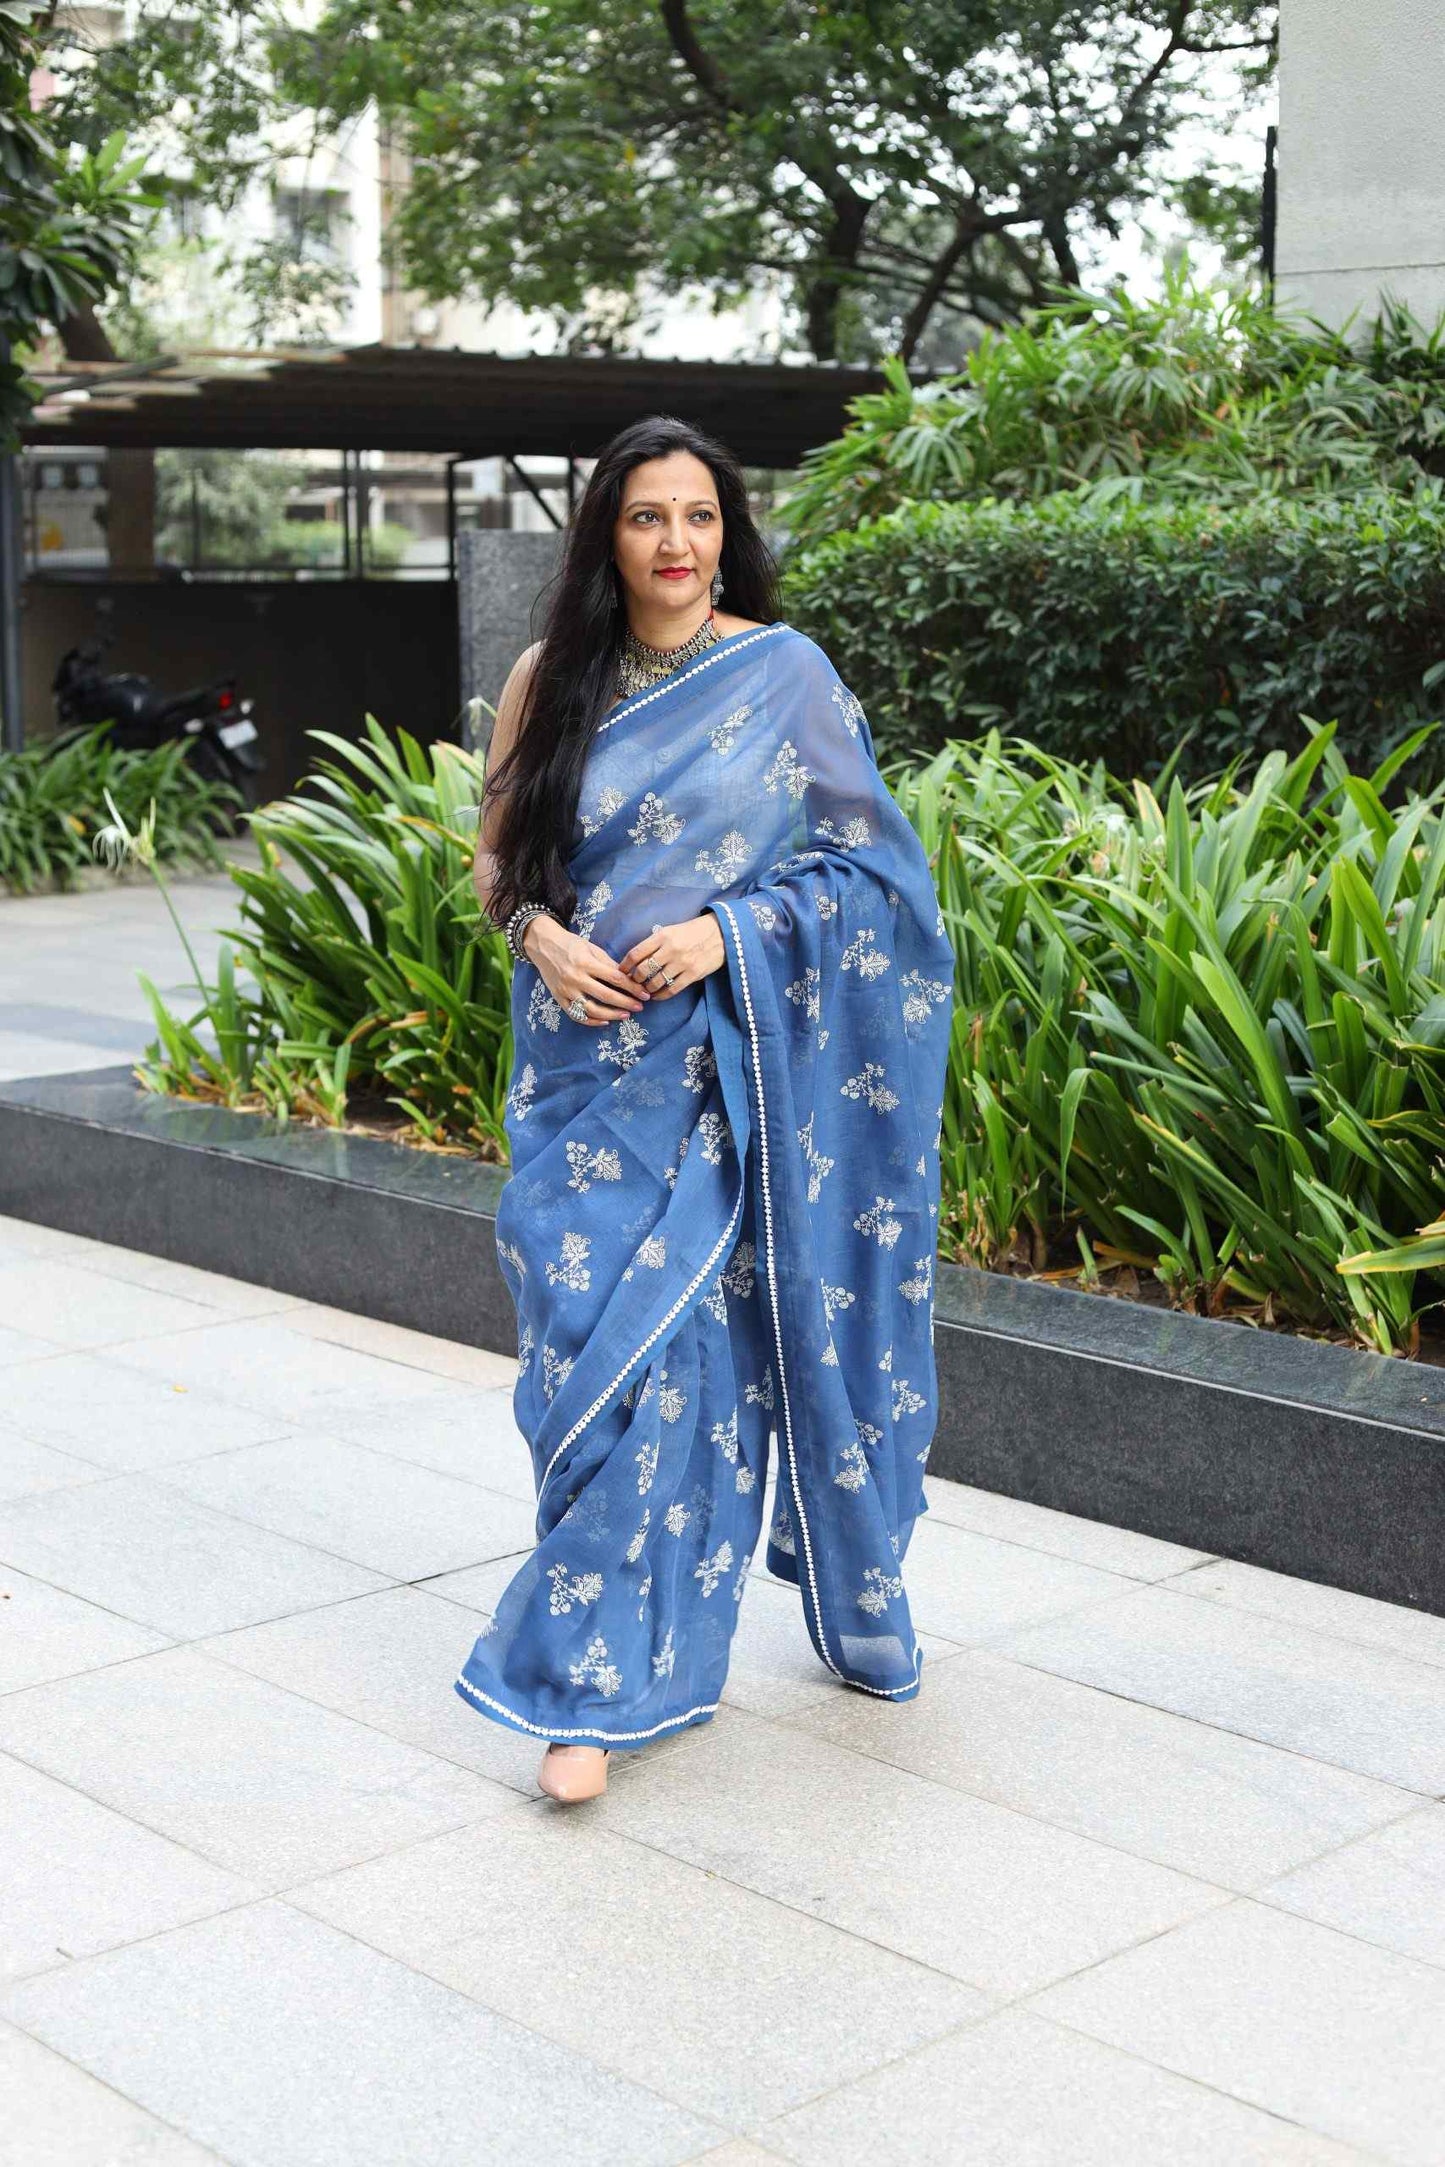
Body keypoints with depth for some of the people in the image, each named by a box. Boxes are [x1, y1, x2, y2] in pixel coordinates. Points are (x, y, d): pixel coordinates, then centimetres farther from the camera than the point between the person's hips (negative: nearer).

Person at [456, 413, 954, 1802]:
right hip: (587, 1053, 2)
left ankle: (604, 1677, 17)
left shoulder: (784, 672, -1)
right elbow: (497, 853, 12)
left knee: (681, 1342, -1)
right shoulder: (551, 678, 6)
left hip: (727, 1062, -2)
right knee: (592, 1338, -1)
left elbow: (862, 856, 0)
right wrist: (541, 934, -9)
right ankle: (606, 1679, 12)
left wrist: (728, 931, -14)